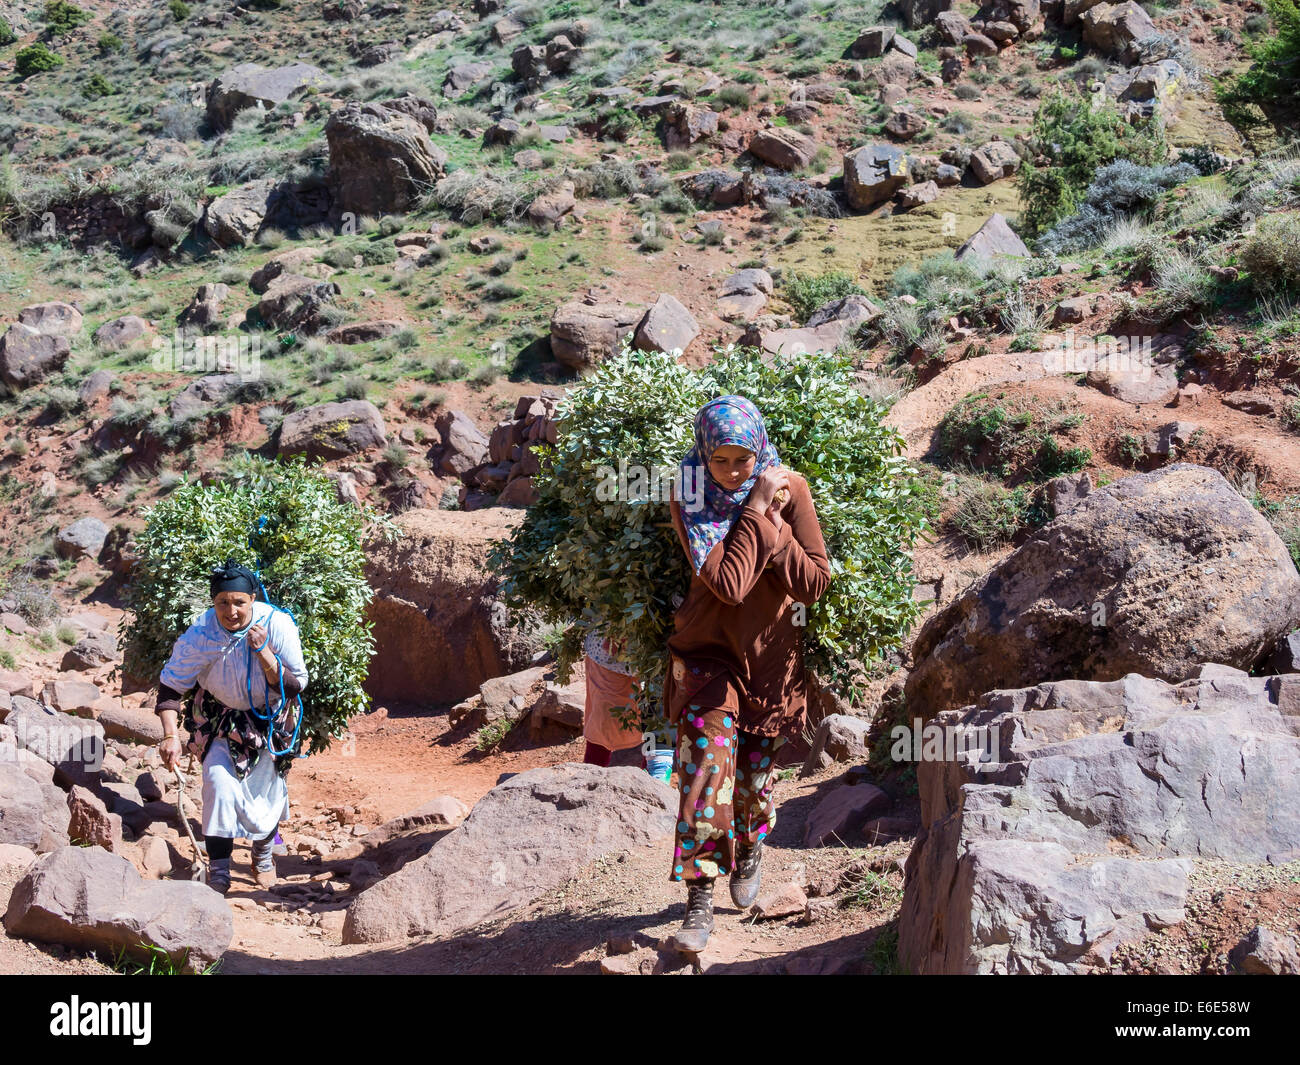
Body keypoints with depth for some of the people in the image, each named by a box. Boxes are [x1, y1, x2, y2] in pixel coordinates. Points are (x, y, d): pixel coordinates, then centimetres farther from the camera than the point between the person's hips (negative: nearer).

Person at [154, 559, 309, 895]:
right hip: (221, 716, 0)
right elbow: (171, 684, -14)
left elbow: (295, 685, -23)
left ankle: (264, 853, 37)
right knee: (219, 782, -16)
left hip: (270, 717, 0)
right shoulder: (200, 634, -24)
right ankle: (218, 874, -6)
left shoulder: (277, 624, -26)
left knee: (265, 788, 6)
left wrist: (263, 652, -37)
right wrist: (170, 736, -24)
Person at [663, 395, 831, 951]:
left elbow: (815, 581, -13)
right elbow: (727, 583, -26)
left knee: (754, 775, 13)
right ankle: (699, 902, -9)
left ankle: (750, 849, 46)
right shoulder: (690, 498, -15)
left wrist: (772, 524, -21)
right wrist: (755, 512, -24)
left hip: (770, 655, 2)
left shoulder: (789, 489, -9)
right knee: (708, 764, -17)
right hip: (708, 651, -2)